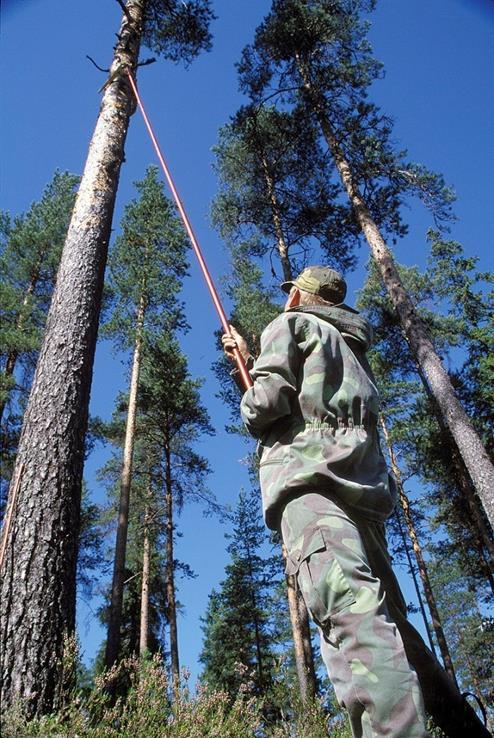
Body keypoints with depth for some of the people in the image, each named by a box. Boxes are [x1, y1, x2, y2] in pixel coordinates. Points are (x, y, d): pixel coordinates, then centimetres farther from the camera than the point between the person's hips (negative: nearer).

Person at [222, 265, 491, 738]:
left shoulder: (290, 323, 13)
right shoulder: (349, 344, 35)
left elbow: (268, 401, -5)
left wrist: (248, 410, 18)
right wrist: (248, 359, 52)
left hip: (310, 476, -8)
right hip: (365, 485, 8)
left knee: (348, 608, -25)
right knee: (383, 616, 9)